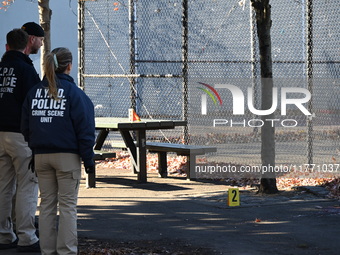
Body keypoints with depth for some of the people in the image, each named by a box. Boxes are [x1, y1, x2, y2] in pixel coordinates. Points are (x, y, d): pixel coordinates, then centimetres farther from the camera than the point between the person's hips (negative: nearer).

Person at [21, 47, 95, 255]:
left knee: (47, 204, 11)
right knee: (68, 206, 1)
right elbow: (84, 130, -10)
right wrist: (89, 159, -6)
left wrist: (34, 150, 14)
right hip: (67, 156, -5)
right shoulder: (74, 93, -9)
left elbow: (26, 127, 8)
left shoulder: (34, 92, 6)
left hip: (41, 157, 5)